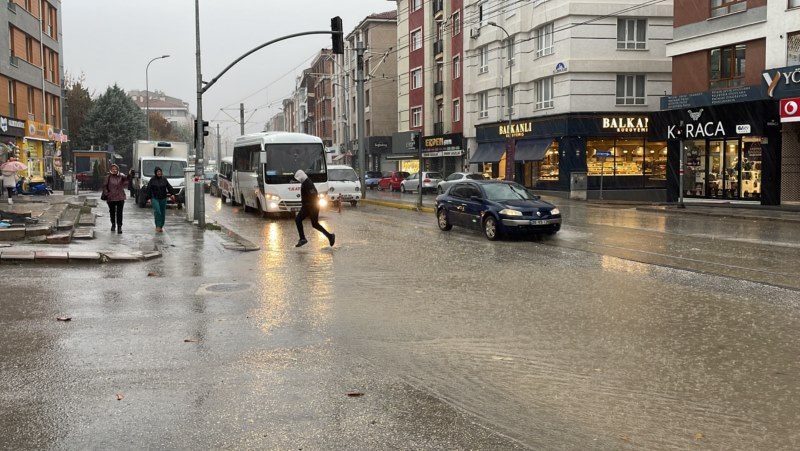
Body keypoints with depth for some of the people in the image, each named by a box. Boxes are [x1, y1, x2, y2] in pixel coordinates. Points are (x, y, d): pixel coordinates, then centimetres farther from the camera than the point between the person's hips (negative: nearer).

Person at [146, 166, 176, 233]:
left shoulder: (164, 179, 7)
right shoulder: (152, 180, -1)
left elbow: (169, 187, 7)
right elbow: (148, 189, 0)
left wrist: (172, 194, -5)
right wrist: (149, 198, -5)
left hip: (163, 198, 3)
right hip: (155, 198, -3)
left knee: (163, 213, 6)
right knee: (157, 211, -19)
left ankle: (161, 226, 18)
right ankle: (158, 226, -15)